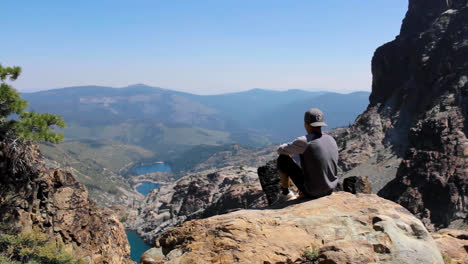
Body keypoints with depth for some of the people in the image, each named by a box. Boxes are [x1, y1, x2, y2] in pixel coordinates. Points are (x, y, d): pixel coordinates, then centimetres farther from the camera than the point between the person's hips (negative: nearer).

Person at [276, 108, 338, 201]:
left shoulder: (304, 142, -21)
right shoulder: (332, 140, 0)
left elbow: (281, 150, -6)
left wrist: (290, 150, 17)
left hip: (311, 192, -6)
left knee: (282, 159, 4)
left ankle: (285, 193, 21)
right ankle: (303, 194, 38)